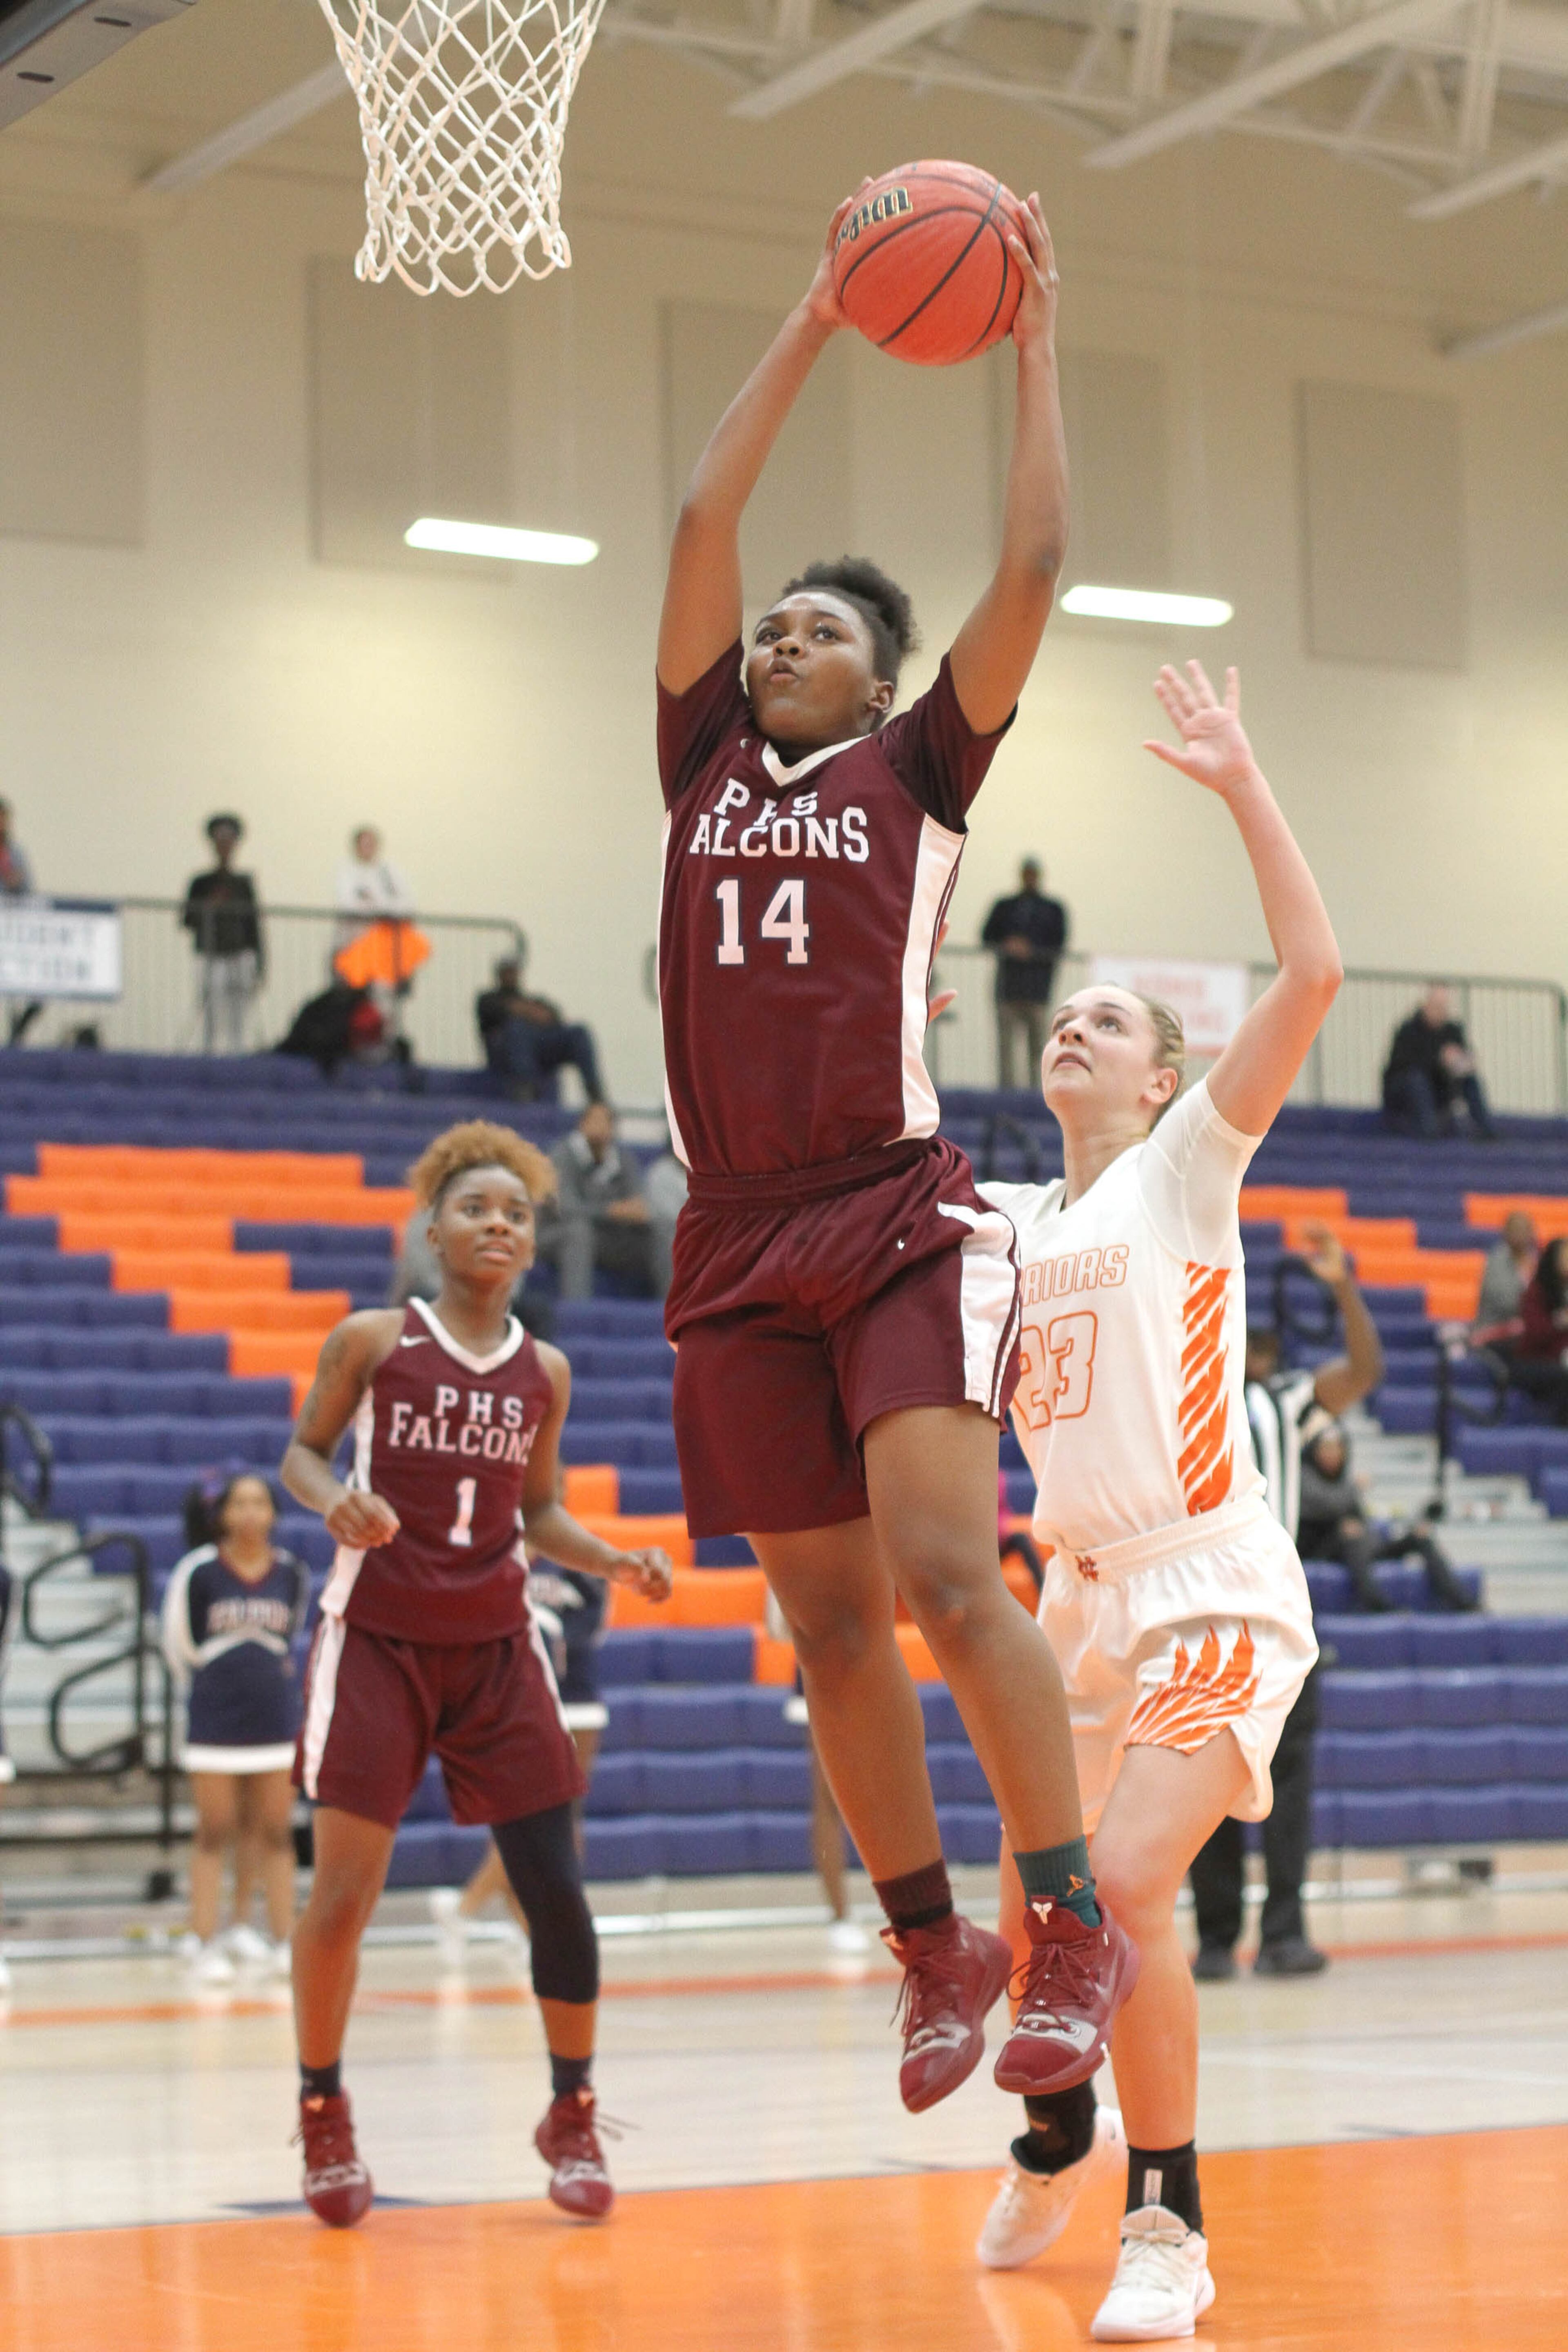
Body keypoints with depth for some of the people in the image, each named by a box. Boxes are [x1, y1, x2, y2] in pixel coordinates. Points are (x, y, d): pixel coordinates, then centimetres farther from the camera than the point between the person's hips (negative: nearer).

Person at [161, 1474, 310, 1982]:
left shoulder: (292, 1574, 1)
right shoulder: (200, 1572, -7)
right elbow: (179, 1642, 5)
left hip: (275, 1719, 2)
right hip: (214, 1722, -2)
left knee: (275, 1834, 5)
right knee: (214, 1834, 1)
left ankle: (282, 1941, 11)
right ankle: (205, 1946, 5)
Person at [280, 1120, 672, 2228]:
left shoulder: (544, 1371, 6)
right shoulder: (374, 1340, -3)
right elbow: (303, 1449, 7)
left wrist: (616, 1559, -2)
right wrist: (334, 1499, -15)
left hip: (497, 1649, 3)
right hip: (377, 1643, -3)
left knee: (556, 1889, -1)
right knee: (343, 1892, -7)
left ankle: (573, 2116, 18)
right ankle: (324, 2114, 15)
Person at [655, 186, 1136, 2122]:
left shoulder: (918, 768, 7)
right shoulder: (707, 761, 16)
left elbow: (1034, 568, 0)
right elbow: (704, 520, 10)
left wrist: (1033, 350, 5)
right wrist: (811, 325, 13)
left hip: (902, 1220, -4)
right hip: (739, 1239, 4)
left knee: (947, 1579, -17)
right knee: (831, 1624, 6)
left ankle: (1077, 1926, -4)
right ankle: (935, 1952, 18)